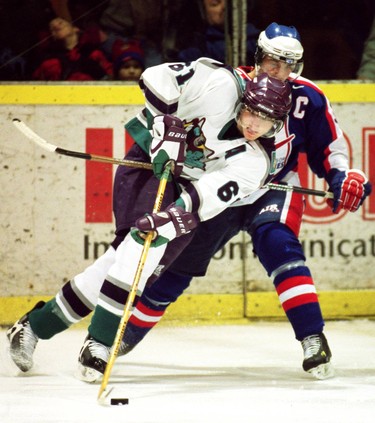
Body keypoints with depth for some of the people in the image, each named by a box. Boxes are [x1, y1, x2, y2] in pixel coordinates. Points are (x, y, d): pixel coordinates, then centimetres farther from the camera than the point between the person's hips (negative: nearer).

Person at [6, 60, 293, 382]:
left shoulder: (255, 161, -14)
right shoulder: (222, 86, -20)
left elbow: (212, 194, -27)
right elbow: (157, 79, -13)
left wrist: (172, 220, -42)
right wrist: (167, 131, -20)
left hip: (181, 190, 3)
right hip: (147, 164, -3)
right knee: (144, 244, -25)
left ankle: (35, 325, 7)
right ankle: (99, 341, -25)